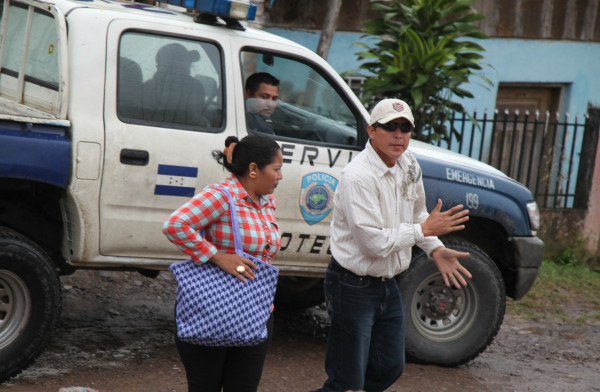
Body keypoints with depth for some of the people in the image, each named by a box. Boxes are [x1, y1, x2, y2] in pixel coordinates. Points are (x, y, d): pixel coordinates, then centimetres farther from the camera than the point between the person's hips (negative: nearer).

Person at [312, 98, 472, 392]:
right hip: (353, 288, -9)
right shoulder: (358, 177, -24)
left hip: (387, 285, 9)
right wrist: (425, 229, -17)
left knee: (390, 368, 18)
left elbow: (416, 213, 21)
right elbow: (376, 243, -26)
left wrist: (436, 250, 6)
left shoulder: (408, 165, 3)